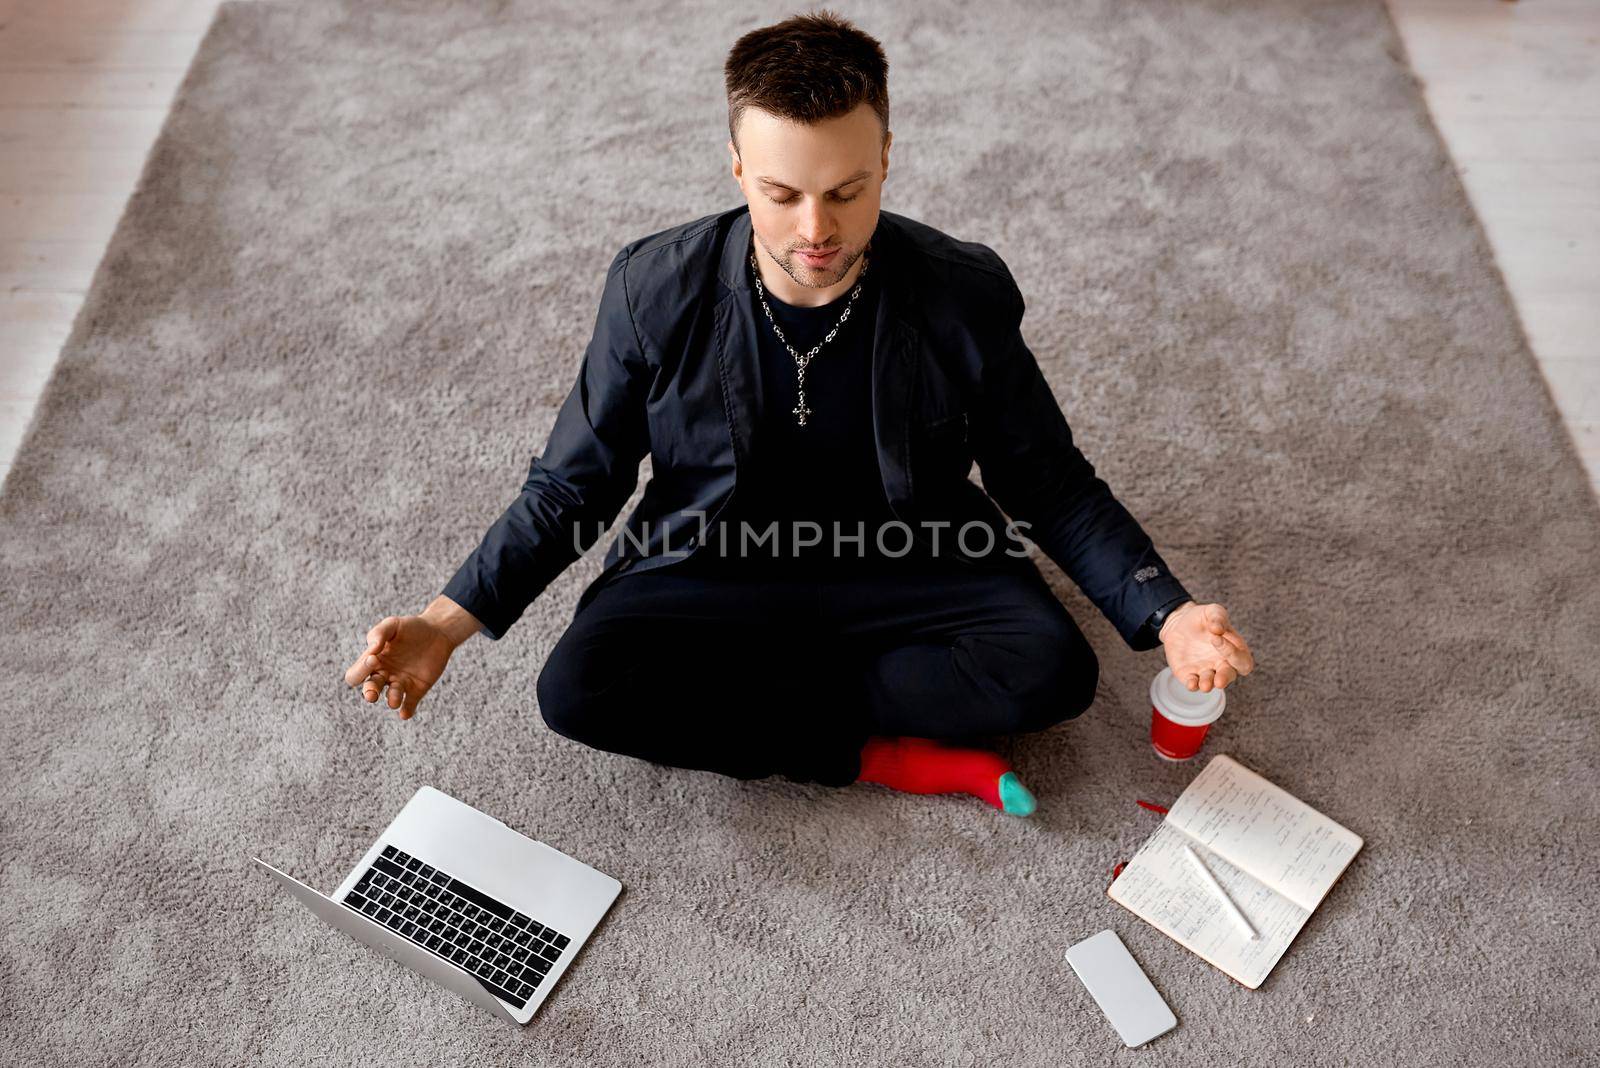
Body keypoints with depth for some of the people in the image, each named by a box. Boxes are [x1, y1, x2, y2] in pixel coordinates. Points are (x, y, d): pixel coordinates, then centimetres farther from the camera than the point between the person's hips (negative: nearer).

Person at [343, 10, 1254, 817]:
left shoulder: (964, 295, -14)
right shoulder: (658, 290, -13)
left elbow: (1050, 483, -2)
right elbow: (573, 485, -2)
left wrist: (1166, 615, -15)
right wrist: (450, 621, -12)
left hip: (905, 568, 0)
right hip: (711, 574, 1)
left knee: (1053, 668, -26)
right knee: (578, 687, -26)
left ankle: (735, 704, -13)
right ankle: (893, 757, -14)